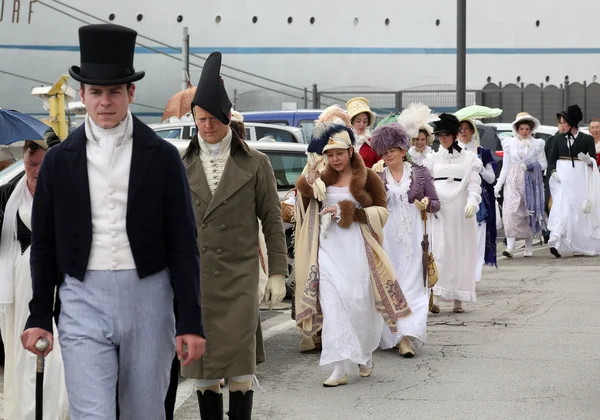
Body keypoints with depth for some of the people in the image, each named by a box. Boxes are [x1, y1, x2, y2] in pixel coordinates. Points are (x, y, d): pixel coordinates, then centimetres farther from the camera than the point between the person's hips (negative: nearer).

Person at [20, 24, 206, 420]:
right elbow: (44, 244, 9)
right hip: (83, 301, 0)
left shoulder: (163, 157, 0)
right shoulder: (59, 160, 4)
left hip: (148, 299, 0)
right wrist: (40, 316, 6)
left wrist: (191, 322, -5)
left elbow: (183, 244, -1)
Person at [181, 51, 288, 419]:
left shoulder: (255, 164, 3)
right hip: (193, 279, 2)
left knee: (240, 364, -3)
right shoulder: (181, 165, 7)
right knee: (202, 365, 6)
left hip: (239, 278, -2)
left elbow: (272, 220, 5)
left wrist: (278, 272, 1)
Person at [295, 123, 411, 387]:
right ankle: (339, 369, -10)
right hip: (329, 248, 3)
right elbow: (306, 210, 21)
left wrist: (347, 212, -12)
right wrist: (307, 185, 1)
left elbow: (381, 212, -1)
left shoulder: (367, 178, 2)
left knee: (359, 303, 1)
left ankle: (365, 356, 28)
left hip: (357, 248, -3)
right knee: (332, 306, -8)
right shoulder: (323, 178, 14)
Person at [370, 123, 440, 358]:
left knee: (412, 285, -8)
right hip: (387, 238, 1)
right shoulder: (377, 178, 9)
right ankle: (391, 335, 6)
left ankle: (407, 336, -11)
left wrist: (427, 204, -13)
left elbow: (436, 204, 8)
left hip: (413, 237, -1)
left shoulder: (420, 173, 7)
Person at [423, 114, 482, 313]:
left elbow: (474, 184, -1)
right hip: (439, 212, 1)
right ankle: (436, 296, -13)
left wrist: (472, 203, -17)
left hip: (461, 212, -1)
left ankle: (458, 298, 6)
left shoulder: (469, 158, 7)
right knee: (438, 251, -8)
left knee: (461, 252, 1)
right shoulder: (433, 159, 13)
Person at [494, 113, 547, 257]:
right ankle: (510, 247, -19)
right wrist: (498, 184, 2)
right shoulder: (509, 143, 10)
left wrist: (531, 165, -12)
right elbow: (505, 166, 10)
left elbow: (543, 164, 7)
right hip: (513, 181, 0)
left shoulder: (537, 144, 7)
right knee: (511, 212, -14)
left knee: (529, 214, 2)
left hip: (530, 182, 0)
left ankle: (529, 248, 11)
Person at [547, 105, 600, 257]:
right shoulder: (560, 138, 10)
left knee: (581, 211, 3)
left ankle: (583, 246, 14)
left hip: (580, 178, -1)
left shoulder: (587, 139, 2)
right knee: (561, 209, -11)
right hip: (562, 177, 1)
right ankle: (555, 243, -19)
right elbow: (552, 159, 12)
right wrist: (553, 172, -6)